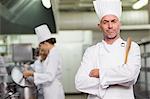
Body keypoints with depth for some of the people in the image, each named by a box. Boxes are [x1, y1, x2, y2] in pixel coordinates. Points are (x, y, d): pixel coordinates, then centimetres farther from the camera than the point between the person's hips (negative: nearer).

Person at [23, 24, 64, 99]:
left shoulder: (54, 55, -17)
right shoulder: (51, 54, 12)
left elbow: (49, 76, -24)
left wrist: (31, 74, -21)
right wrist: (42, 59, 8)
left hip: (53, 92, -9)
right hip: (50, 91, 9)